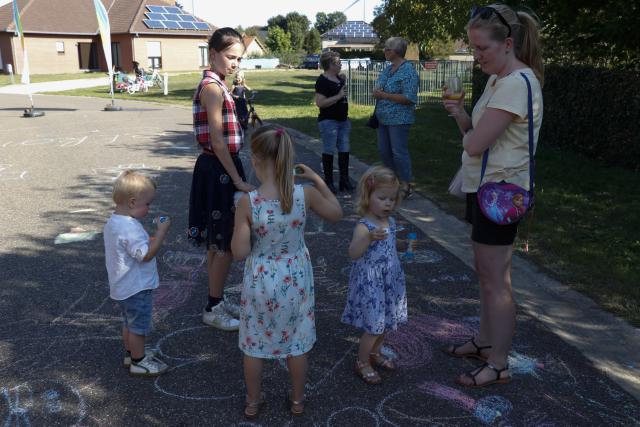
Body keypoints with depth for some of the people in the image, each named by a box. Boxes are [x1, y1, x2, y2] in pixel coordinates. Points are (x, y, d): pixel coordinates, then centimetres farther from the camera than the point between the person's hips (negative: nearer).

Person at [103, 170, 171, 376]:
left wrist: (151, 240, 9)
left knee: (129, 323, 24)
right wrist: (161, 231, -27)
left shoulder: (113, 221, 5)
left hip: (123, 287, 10)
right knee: (139, 326, 6)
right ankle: (138, 362, 19)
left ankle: (132, 353, 40)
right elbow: (147, 254, -30)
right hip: (136, 288, -10)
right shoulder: (130, 227, -28)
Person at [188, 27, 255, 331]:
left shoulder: (216, 85, 13)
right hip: (218, 170, -10)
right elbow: (218, 141, -21)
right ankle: (213, 309, 14)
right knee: (226, 244, 0)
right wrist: (238, 180, -19)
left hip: (220, 168, 10)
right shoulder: (212, 87, -17)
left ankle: (217, 301, 30)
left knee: (218, 243, 17)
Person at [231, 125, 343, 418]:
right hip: (295, 279, 2)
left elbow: (240, 252, -17)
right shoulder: (305, 194, -18)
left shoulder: (247, 202, -23)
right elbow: (336, 214, 1)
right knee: (297, 341, 21)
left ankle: (253, 402, 38)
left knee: (254, 343, 20)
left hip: (261, 281, -1)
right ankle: (297, 400, 38)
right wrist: (316, 179, 5)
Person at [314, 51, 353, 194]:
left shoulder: (339, 78, 12)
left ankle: (344, 180, 17)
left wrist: (344, 82, 10)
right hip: (329, 122, -8)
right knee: (329, 151, 0)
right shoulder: (322, 81, -14)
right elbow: (320, 103, -22)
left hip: (343, 120, 8)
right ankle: (328, 182, 9)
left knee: (344, 150, 9)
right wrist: (338, 96, -21)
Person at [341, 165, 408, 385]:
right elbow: (353, 253, -39)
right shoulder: (364, 226, -22)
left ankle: (375, 353, 42)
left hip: (390, 281, 8)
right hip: (370, 283, -8)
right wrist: (369, 237, -51)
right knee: (373, 326, 1)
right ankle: (362, 362, 21)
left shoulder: (391, 222, 4)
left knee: (384, 322, 20)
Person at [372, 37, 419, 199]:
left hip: (399, 119, -9)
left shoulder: (408, 70, -14)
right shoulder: (388, 69, 12)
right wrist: (377, 92, -2)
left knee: (399, 152, -3)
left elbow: (409, 98, -21)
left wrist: (384, 95, -19)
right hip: (384, 118, 9)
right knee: (384, 151, 14)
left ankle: (405, 186, 10)